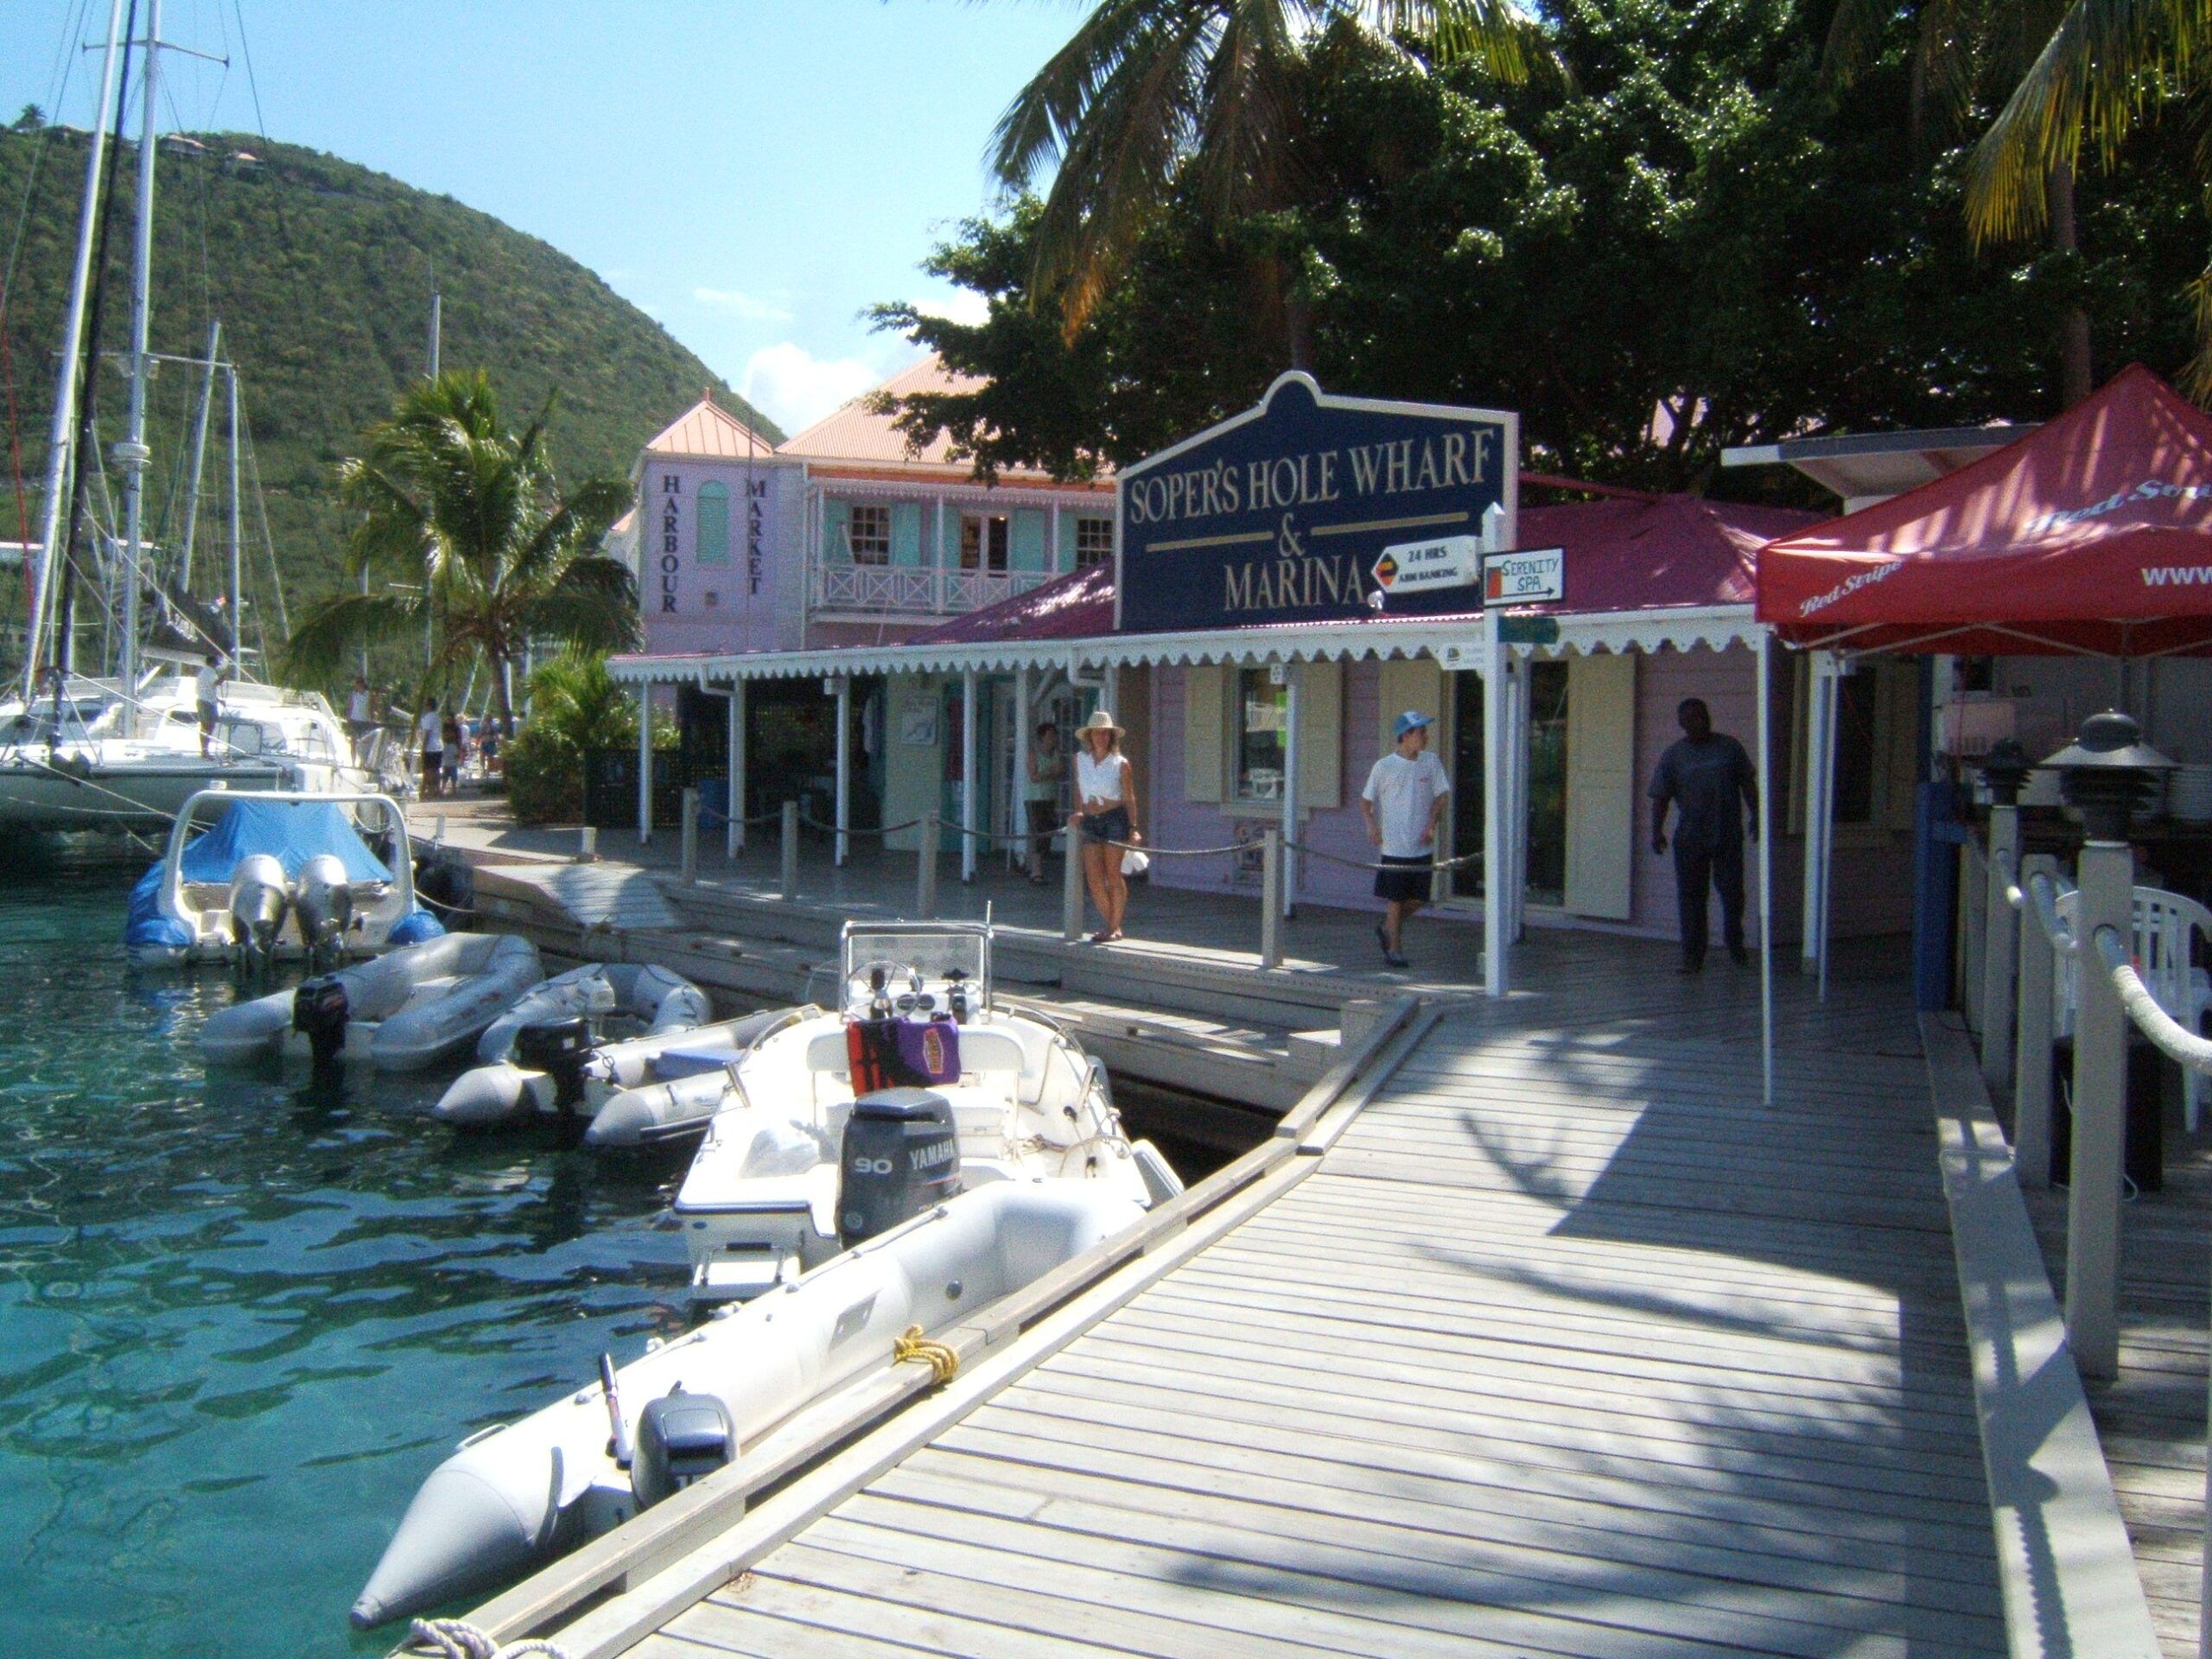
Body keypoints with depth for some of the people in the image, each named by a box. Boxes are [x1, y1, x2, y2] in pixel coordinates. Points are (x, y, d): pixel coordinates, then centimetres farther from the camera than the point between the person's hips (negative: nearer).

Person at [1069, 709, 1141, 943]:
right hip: (1089, 821, 4)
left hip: (1115, 818, -4)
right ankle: (1111, 922, 15)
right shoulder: (1080, 759, 6)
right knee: (1093, 878, -1)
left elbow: (1130, 798, -2)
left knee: (1113, 874, -3)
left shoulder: (1120, 763, -3)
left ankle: (1115, 927, 9)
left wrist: (1133, 828, -7)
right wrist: (1078, 814, 12)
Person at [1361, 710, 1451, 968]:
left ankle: (1388, 929, 32)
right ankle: (1395, 949, 13)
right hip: (1394, 846, -4)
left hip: (1422, 846, 4)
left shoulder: (1431, 762, 4)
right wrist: (1371, 825, -15)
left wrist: (1431, 824, -5)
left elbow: (1441, 795, 9)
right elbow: (1365, 801, 1)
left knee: (1418, 898, 8)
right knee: (1395, 899, 1)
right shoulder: (1384, 766, -6)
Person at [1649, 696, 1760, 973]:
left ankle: (1734, 942, 26)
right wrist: (1657, 830, -9)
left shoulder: (1730, 747, 7)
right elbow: (1661, 797, 2)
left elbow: (1748, 783, 11)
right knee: (1691, 897, 1)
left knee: (1732, 892, 0)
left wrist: (1755, 815, 1)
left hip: (1728, 836, 0)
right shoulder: (1673, 755, 5)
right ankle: (1692, 955, 8)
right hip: (1689, 838, 0)